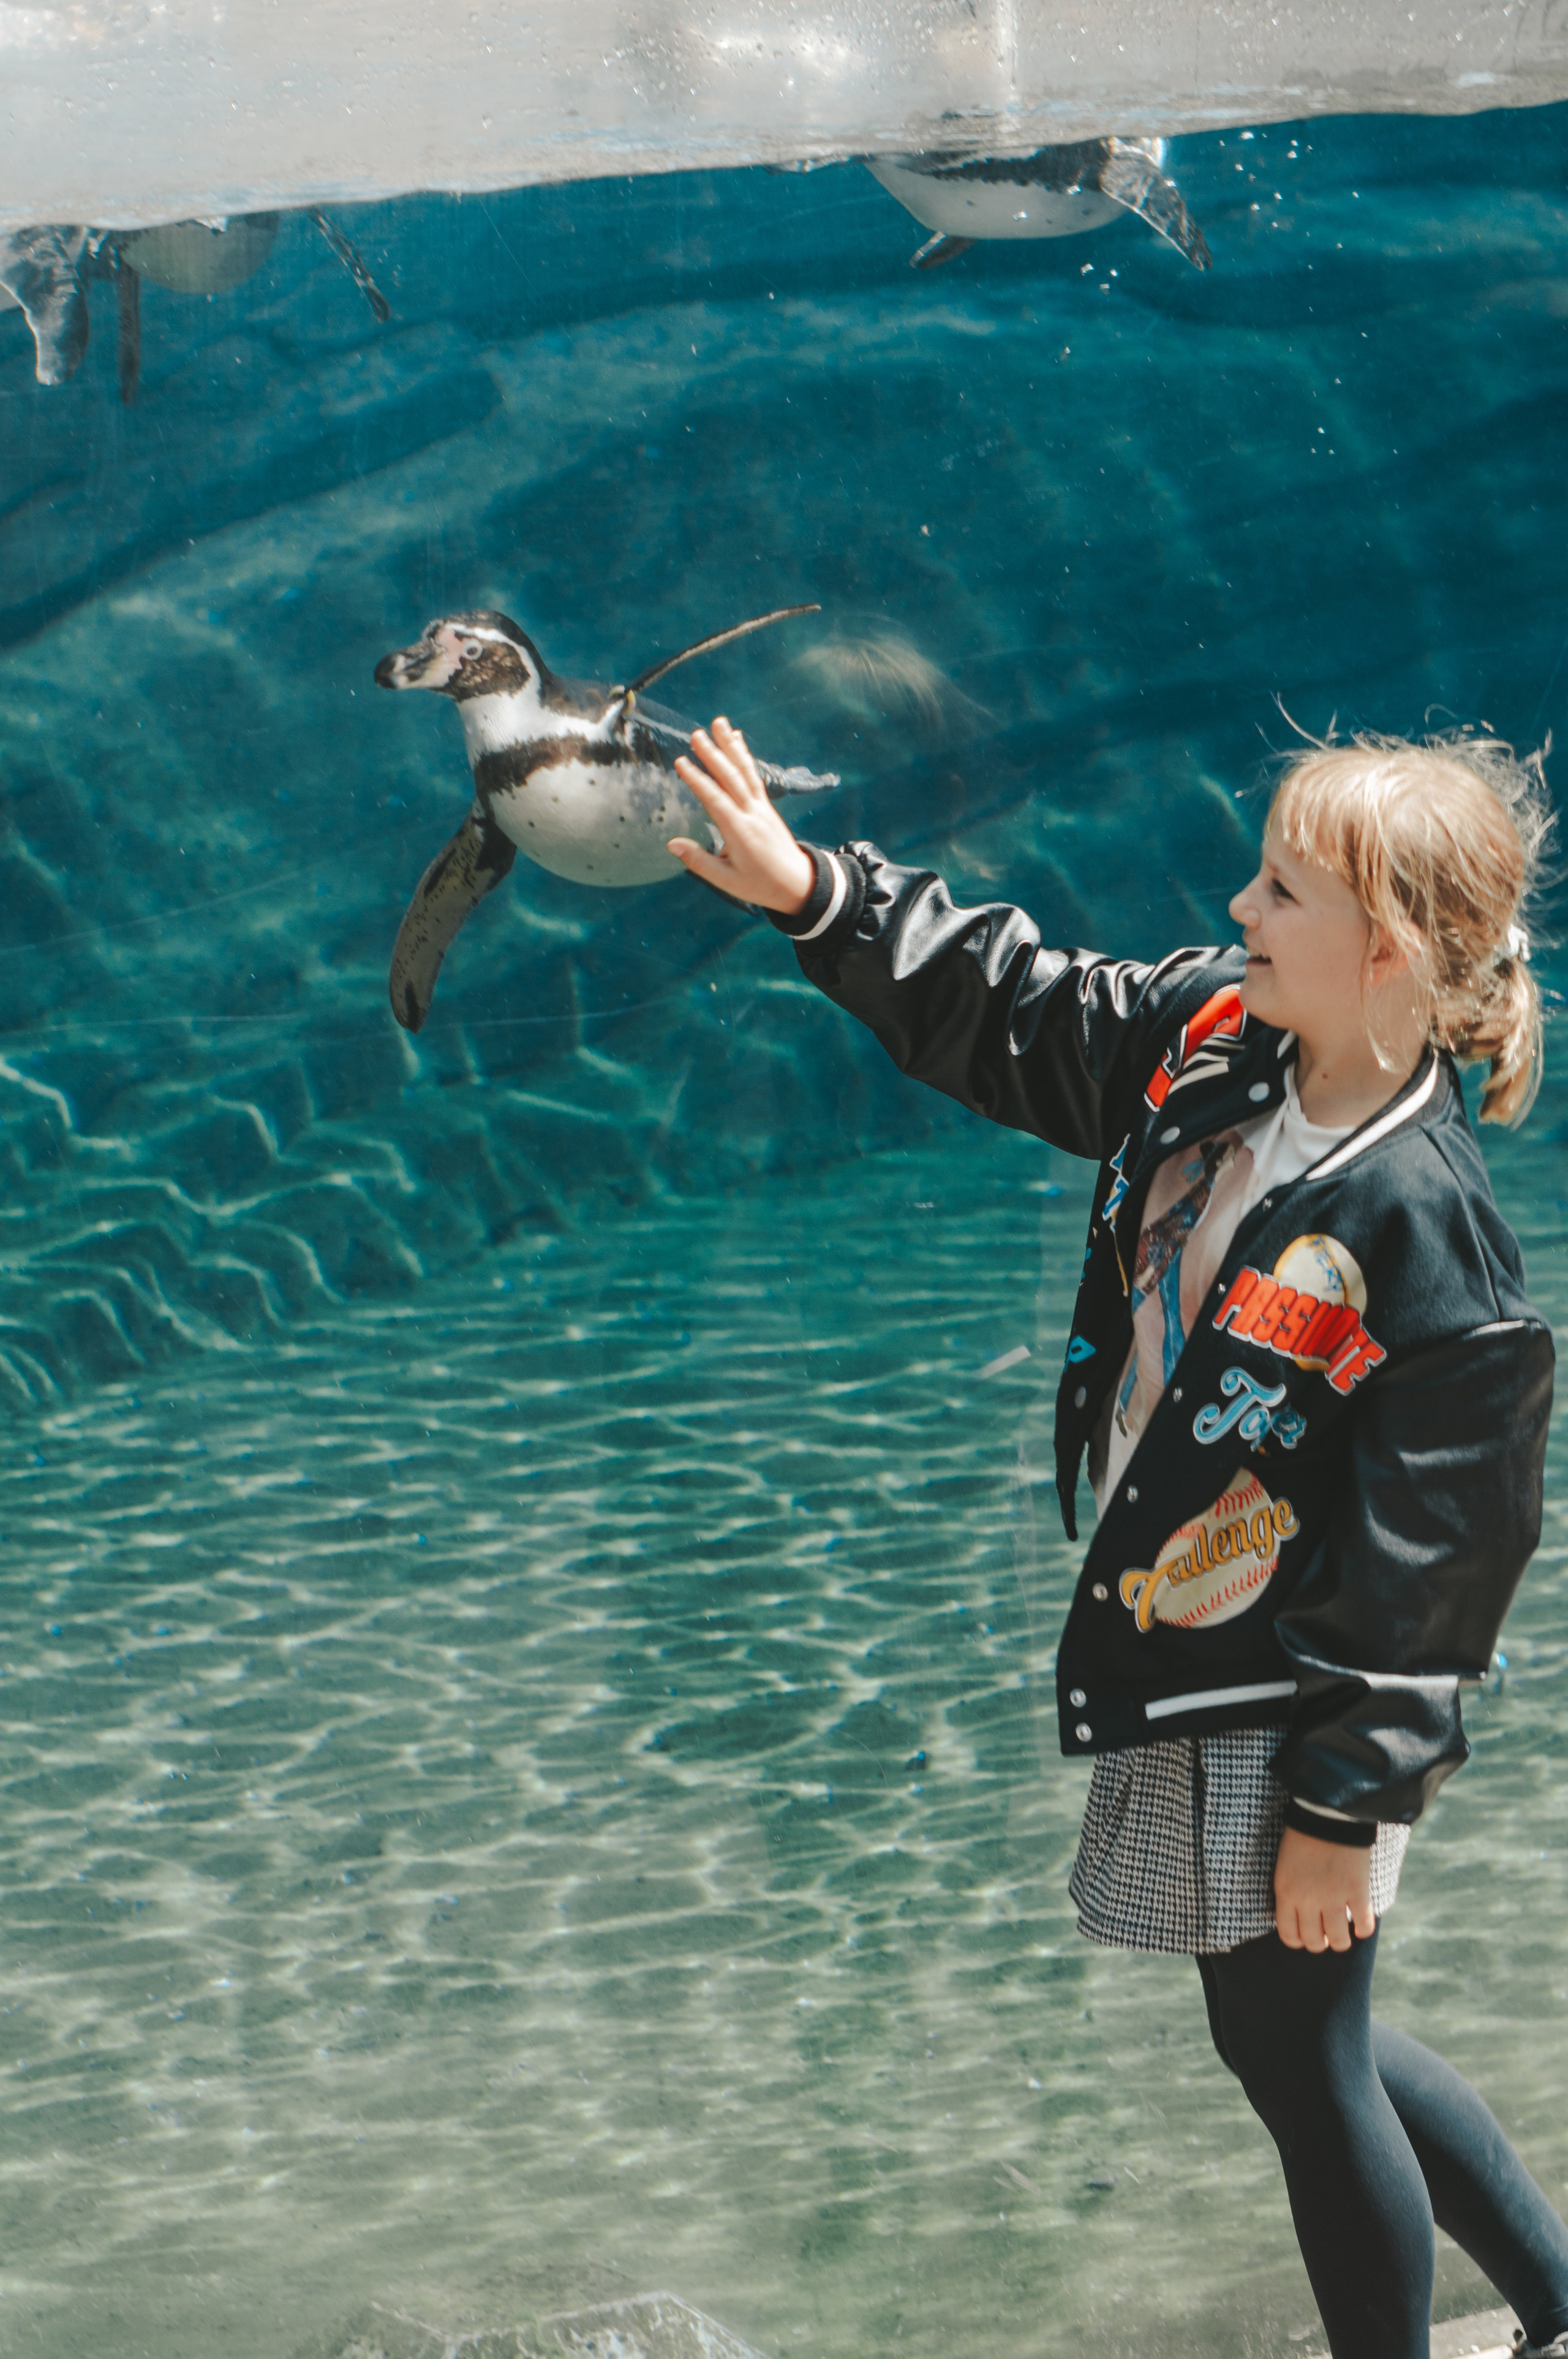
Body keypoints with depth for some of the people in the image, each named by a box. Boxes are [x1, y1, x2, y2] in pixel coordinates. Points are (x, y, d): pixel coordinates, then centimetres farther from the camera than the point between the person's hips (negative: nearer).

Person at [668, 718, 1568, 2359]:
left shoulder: (1424, 1238, -27)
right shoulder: (1212, 1035, -5)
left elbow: (1432, 1570, -22)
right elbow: (1017, 1017, 12)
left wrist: (1345, 1811, -17)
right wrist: (813, 896, 5)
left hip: (1284, 1713, -9)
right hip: (1182, 1662, 9)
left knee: (1295, 2057, 8)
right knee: (1301, 2041, 22)